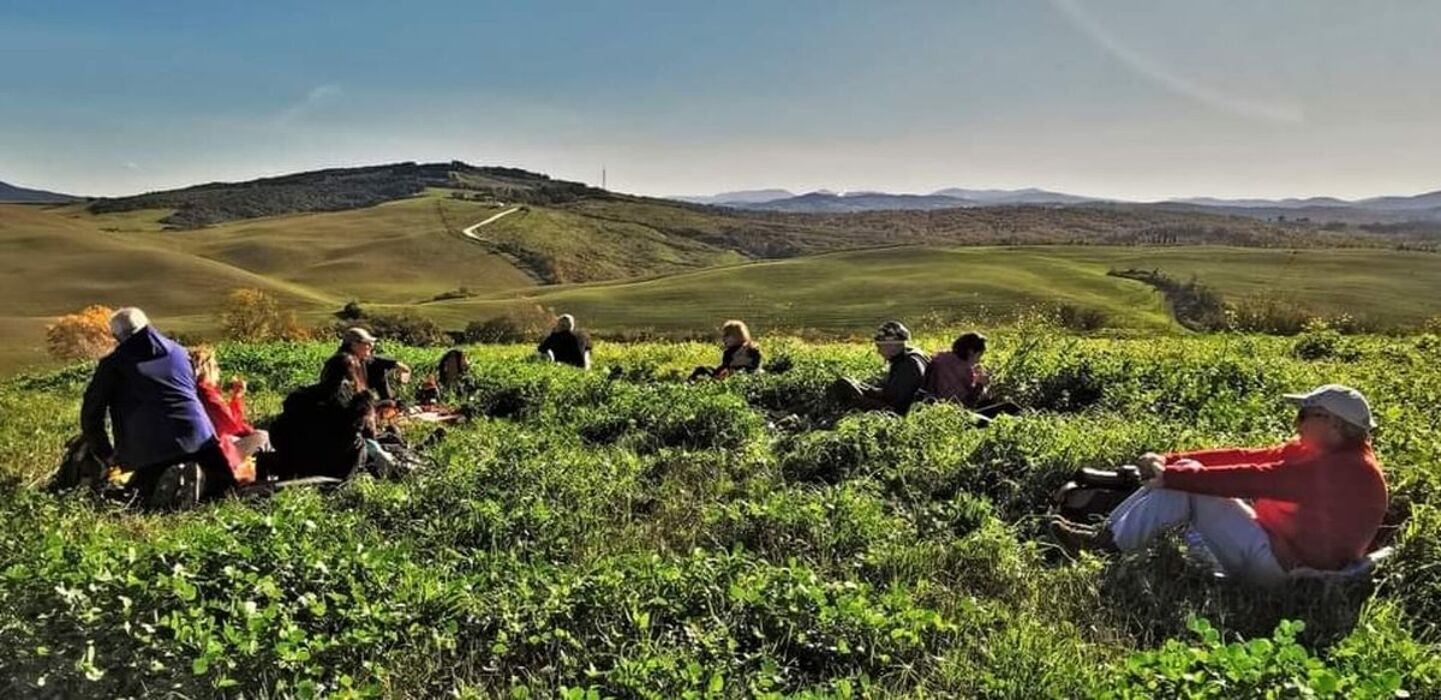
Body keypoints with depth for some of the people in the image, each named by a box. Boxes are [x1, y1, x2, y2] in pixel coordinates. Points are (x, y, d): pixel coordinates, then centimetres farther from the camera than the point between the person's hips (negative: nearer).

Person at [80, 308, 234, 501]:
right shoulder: (178, 351, 19)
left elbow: (91, 413, 11)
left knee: (143, 496, 14)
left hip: (150, 447, -2)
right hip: (197, 432, 2)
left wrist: (106, 455, 19)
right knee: (224, 481, 17)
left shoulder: (112, 364, 10)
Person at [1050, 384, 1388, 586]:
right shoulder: (1320, 450, 10)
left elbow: (1252, 479, -27)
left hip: (1283, 569, -10)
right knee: (1185, 475, -1)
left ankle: (1108, 544, -12)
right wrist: (1170, 461, -5)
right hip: (1277, 547, 10)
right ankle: (1106, 531, -6)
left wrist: (1174, 476, -26)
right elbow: (1248, 458, 3)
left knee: (1186, 483, -18)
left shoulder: (1345, 470, -20)